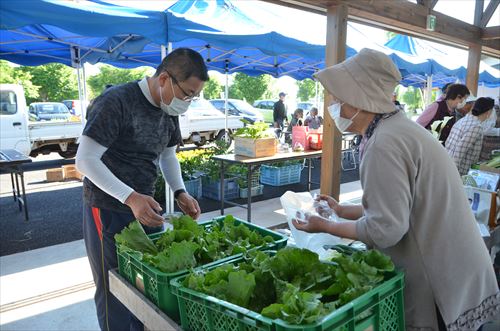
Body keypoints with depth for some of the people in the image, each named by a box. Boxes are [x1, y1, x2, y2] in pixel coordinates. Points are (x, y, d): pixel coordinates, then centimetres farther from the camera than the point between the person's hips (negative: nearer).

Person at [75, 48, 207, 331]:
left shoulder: (169, 109, 4)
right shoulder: (116, 102, -19)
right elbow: (85, 160, -21)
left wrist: (180, 192, 1)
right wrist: (130, 197, -30)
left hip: (145, 206, 7)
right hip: (109, 212, -7)